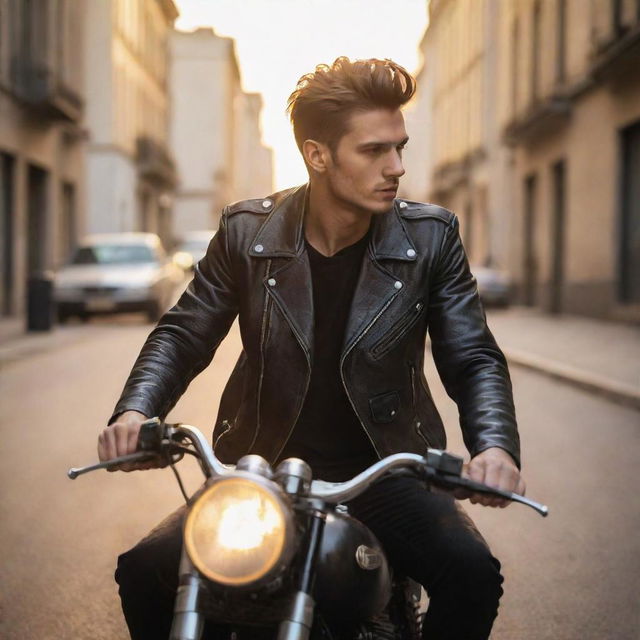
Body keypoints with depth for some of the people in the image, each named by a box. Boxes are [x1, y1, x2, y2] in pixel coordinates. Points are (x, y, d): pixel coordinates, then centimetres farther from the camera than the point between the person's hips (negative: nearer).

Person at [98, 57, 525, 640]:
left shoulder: (430, 236, -3)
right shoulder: (247, 232, -2)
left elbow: (474, 359, -2)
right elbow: (183, 335, 5)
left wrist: (495, 444, -23)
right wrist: (135, 410, -16)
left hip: (385, 468, 0)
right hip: (260, 466, 1)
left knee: (473, 575, -26)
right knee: (145, 571, -17)